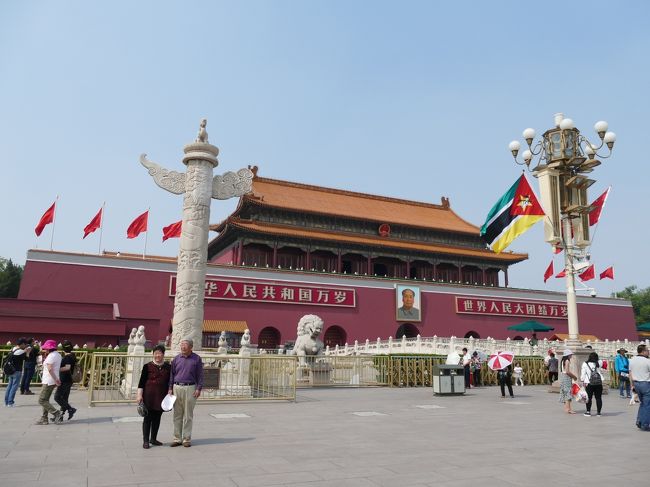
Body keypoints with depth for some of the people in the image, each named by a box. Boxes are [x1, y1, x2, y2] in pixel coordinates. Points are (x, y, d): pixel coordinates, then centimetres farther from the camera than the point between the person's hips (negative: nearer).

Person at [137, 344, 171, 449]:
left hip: (161, 396, 4)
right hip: (149, 395, -3)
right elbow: (141, 382, -4)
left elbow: (170, 382, 12)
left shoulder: (168, 367, 6)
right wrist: (139, 395, -8)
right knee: (148, 417, 1)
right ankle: (145, 440, 9)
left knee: (157, 417, 11)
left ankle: (153, 438, 24)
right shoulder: (148, 366, -4)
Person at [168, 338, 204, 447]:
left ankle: (187, 439, 10)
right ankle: (177, 438, 15)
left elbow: (200, 375, 1)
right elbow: (172, 374, 11)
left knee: (188, 415, 2)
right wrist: (170, 388, 4)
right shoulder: (176, 358, 7)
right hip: (177, 388, 3)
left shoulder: (196, 359, 1)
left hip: (190, 388, -3)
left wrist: (199, 389, -7)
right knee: (177, 415, 7)